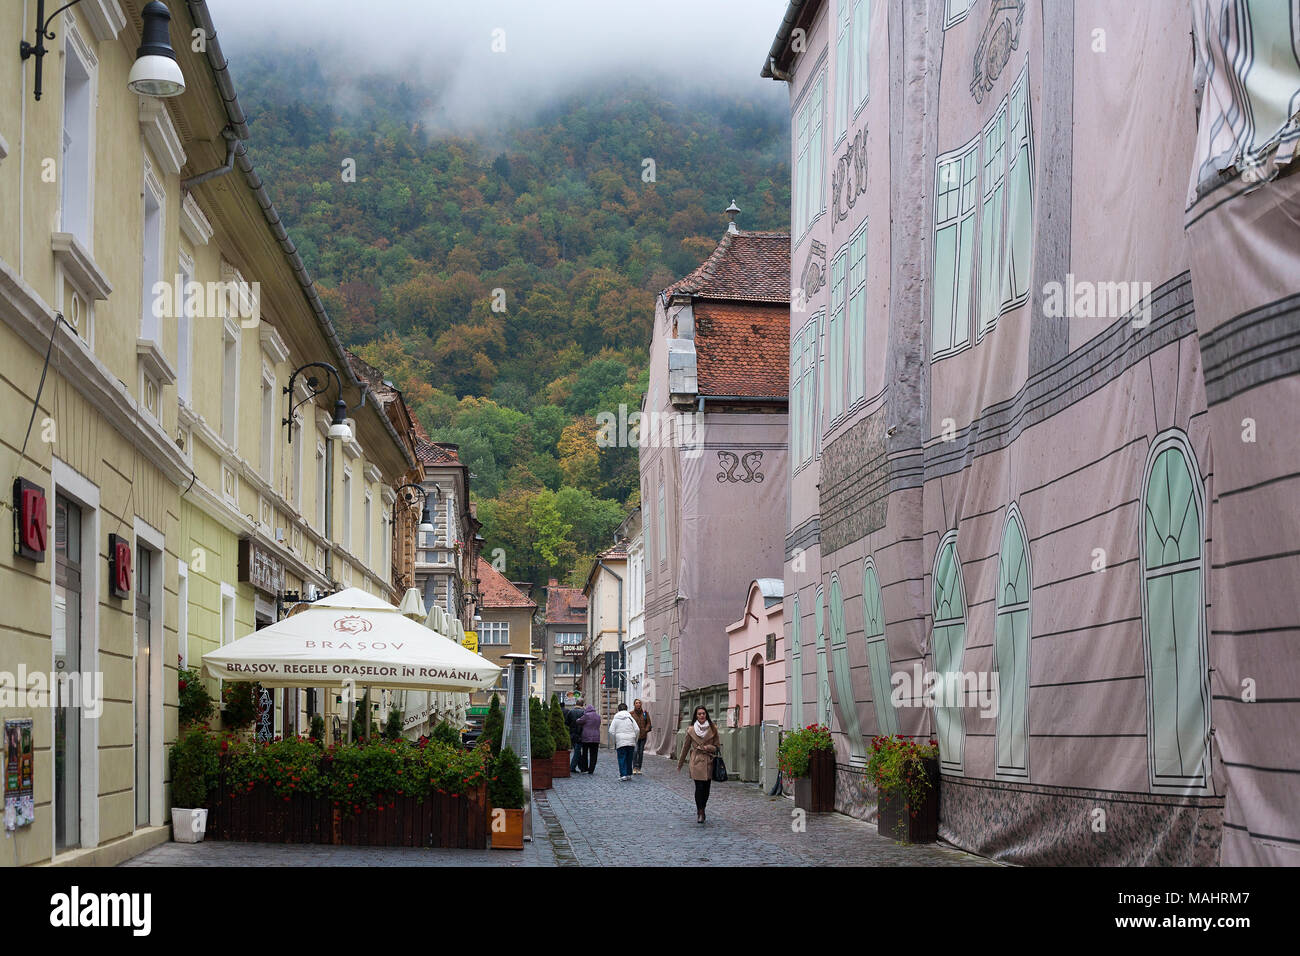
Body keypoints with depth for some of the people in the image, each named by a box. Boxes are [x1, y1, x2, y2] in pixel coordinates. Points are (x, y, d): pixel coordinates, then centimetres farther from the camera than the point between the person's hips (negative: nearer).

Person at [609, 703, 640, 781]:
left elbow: (611, 731, -2)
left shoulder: (616, 719, 4)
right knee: (629, 759, 12)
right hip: (631, 742, 2)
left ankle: (623, 775, -10)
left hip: (620, 742, -2)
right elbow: (637, 730, 0)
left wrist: (614, 742, 6)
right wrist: (635, 740, 10)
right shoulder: (630, 718, 6)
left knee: (622, 759, 0)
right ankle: (629, 774, 14)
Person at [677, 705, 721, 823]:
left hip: (709, 762, 2)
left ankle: (700, 810, 25)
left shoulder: (713, 729, 4)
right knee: (699, 787, -11)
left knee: (706, 788, 4)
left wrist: (709, 748, -11)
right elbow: (686, 747, 11)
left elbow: (718, 746, 11)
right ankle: (700, 812, -1)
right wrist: (680, 764, 17)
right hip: (696, 761, -2)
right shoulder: (691, 730, 1)